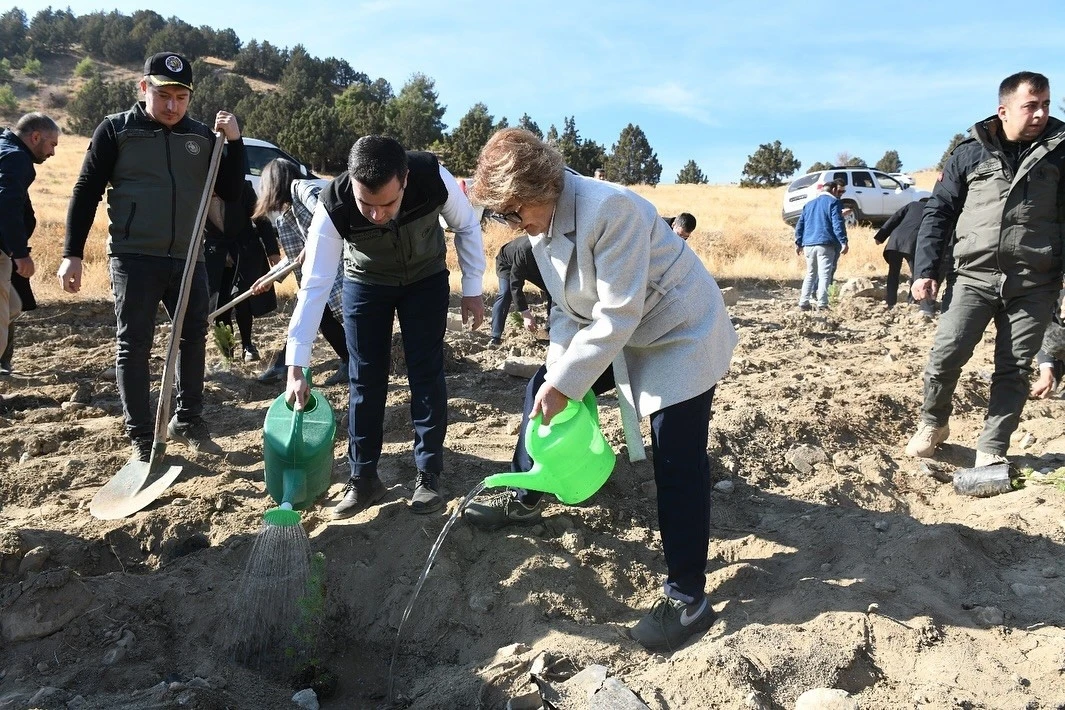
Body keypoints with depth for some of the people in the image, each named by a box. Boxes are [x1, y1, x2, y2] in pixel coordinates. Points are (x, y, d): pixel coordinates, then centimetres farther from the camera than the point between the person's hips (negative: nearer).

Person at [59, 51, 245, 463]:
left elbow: (231, 193, 5)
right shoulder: (116, 130, -2)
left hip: (188, 259, 4)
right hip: (133, 258, -4)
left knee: (194, 339, 11)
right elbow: (86, 193, -1)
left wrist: (234, 142, -7)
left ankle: (188, 422, 26)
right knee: (134, 347, 1)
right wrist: (73, 253, -6)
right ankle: (141, 437, 10)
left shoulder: (202, 137, 7)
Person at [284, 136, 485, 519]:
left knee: (426, 373, -3)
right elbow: (314, 285, -31)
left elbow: (467, 227, -14)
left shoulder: (434, 178, -34)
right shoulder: (334, 206, -34)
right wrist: (296, 367, -33)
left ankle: (429, 475, 9)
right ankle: (363, 478, 14)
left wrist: (472, 290, -9)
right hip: (365, 283, 0)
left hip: (426, 278, 0)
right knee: (365, 379, 0)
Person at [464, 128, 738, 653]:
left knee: (677, 463, -9)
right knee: (541, 388, 10)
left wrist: (565, 384, -25)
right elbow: (568, 309, 2)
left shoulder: (609, 208, -30)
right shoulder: (541, 223, -3)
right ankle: (524, 498, 32)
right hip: (616, 336, 9)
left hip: (681, 336, -8)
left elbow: (617, 314, -30)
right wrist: (555, 377, -9)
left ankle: (687, 597, 3)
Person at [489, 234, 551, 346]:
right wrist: (525, 314, -44)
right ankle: (495, 338, -29)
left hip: (531, 266, 5)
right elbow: (515, 285, -41)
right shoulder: (524, 250, -46)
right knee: (505, 293, -27)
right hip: (507, 263, -5)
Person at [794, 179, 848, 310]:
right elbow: (838, 224, -10)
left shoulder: (809, 204, 21)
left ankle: (803, 303, 10)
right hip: (825, 244, -6)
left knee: (810, 274, 15)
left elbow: (800, 225, 18)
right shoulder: (833, 202, 1)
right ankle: (822, 304, -14)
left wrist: (798, 243, 20)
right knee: (824, 275, -6)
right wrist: (844, 242, -14)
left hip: (808, 245, 6)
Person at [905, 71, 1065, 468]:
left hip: (1033, 285, 1)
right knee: (945, 356, -8)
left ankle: (991, 450, 13)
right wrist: (925, 270, -3)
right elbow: (938, 212, 6)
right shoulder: (970, 153, 6)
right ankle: (933, 423, 17)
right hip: (973, 277, -1)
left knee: (1014, 370, 3)